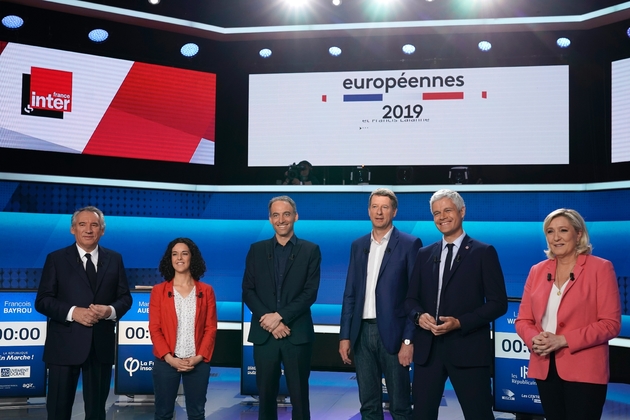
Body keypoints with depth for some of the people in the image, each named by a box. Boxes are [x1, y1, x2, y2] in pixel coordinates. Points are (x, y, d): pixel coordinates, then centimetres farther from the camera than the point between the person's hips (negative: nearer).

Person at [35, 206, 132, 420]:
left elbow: (125, 298, 7)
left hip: (101, 345, 2)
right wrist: (72, 312, -19)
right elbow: (42, 301, -4)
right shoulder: (56, 258, 1)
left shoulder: (114, 259, 8)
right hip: (64, 345, -2)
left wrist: (110, 310, -14)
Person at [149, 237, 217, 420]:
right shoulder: (159, 291, 3)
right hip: (166, 362, 0)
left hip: (198, 363, 1)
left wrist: (199, 357, -10)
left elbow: (211, 328, 1)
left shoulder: (206, 291, 4)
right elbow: (154, 329, -2)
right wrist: (169, 358, -13)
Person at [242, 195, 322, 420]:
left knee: (299, 395, 5)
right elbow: (248, 291, 4)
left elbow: (310, 292, -5)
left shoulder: (310, 250, 3)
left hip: (298, 334, -2)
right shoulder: (257, 249, 9)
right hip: (264, 334, 2)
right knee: (266, 394, 8)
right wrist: (269, 320, -10)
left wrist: (280, 316, -14)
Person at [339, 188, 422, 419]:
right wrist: (345, 335, 5)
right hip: (362, 333, 5)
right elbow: (350, 294, 12)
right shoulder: (358, 245, 12)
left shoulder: (409, 244, -3)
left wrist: (409, 340, -12)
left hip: (392, 332, -4)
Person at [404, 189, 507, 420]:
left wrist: (460, 323, -16)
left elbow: (498, 303, -5)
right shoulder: (424, 254, 13)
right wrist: (419, 315, -8)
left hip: (468, 348, -4)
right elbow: (411, 298, 15)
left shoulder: (483, 252, -1)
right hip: (427, 348, 4)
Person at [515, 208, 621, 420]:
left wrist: (563, 340, -17)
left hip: (584, 371, -4)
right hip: (545, 368, 5)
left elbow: (611, 323, -10)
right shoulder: (537, 271, 9)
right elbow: (523, 319, 11)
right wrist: (534, 339, -11)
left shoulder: (600, 268, -4)